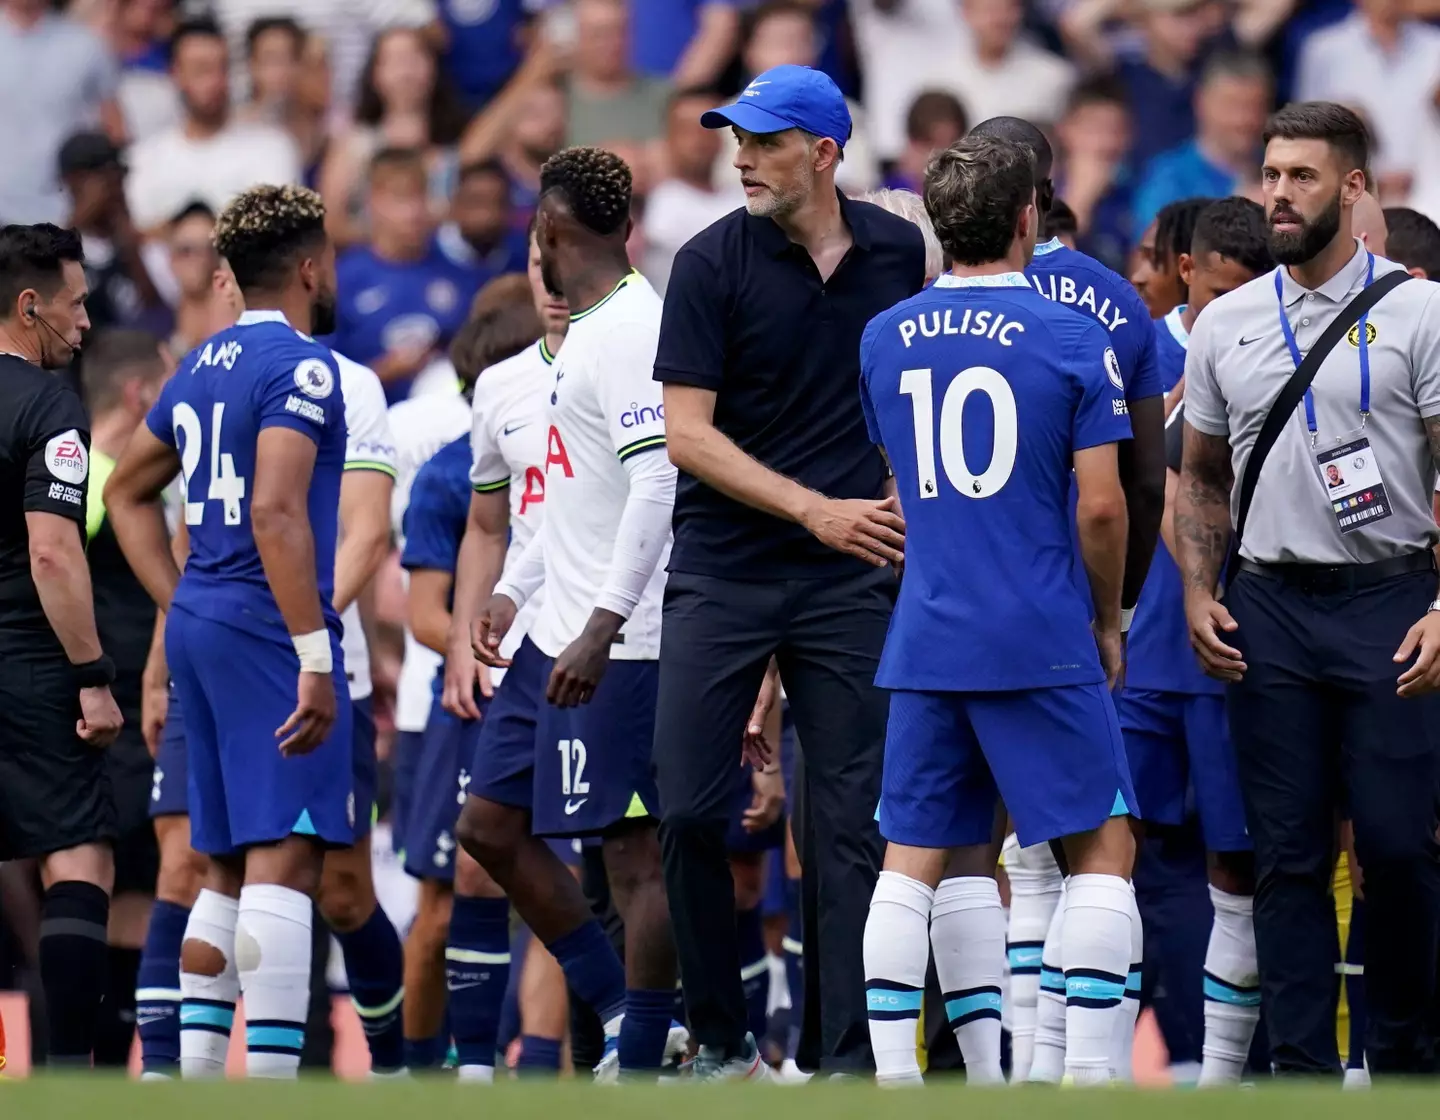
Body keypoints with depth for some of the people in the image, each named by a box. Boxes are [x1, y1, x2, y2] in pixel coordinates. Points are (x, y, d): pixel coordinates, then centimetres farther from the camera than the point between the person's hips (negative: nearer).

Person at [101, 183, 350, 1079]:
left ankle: (196, 1082, 12)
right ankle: (272, 1088, -19)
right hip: (270, 630, -9)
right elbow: (276, 512, -22)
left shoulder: (203, 368, 17)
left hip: (200, 630, 9)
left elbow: (129, 491, 29)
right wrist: (316, 656, -24)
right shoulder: (300, 365, -10)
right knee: (284, 860, -12)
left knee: (230, 871, 14)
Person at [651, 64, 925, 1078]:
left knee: (848, 822, 0)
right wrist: (813, 509, -15)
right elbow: (687, 433, -9)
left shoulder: (896, 252, 4)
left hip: (850, 578, 2)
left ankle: (847, 1058, 3)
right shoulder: (714, 263, -5)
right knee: (689, 809, -5)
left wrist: (896, 506, 10)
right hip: (722, 568, -2)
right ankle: (721, 1040, 10)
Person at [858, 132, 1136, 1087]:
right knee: (1102, 846, 4)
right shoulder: (1075, 339, -7)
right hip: (1042, 640, -4)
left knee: (919, 856, 8)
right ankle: (1088, 1078, -4)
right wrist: (1108, 621, 7)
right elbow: (1101, 505, -8)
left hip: (925, 638, 4)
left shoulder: (885, 339, 7)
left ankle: (892, 1079, 2)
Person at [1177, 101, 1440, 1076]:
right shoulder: (1225, 325, 11)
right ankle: (1303, 1068, 6)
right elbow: (1204, 481, 19)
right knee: (1289, 851, 2)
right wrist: (1199, 596, 4)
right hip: (1270, 607, 3)